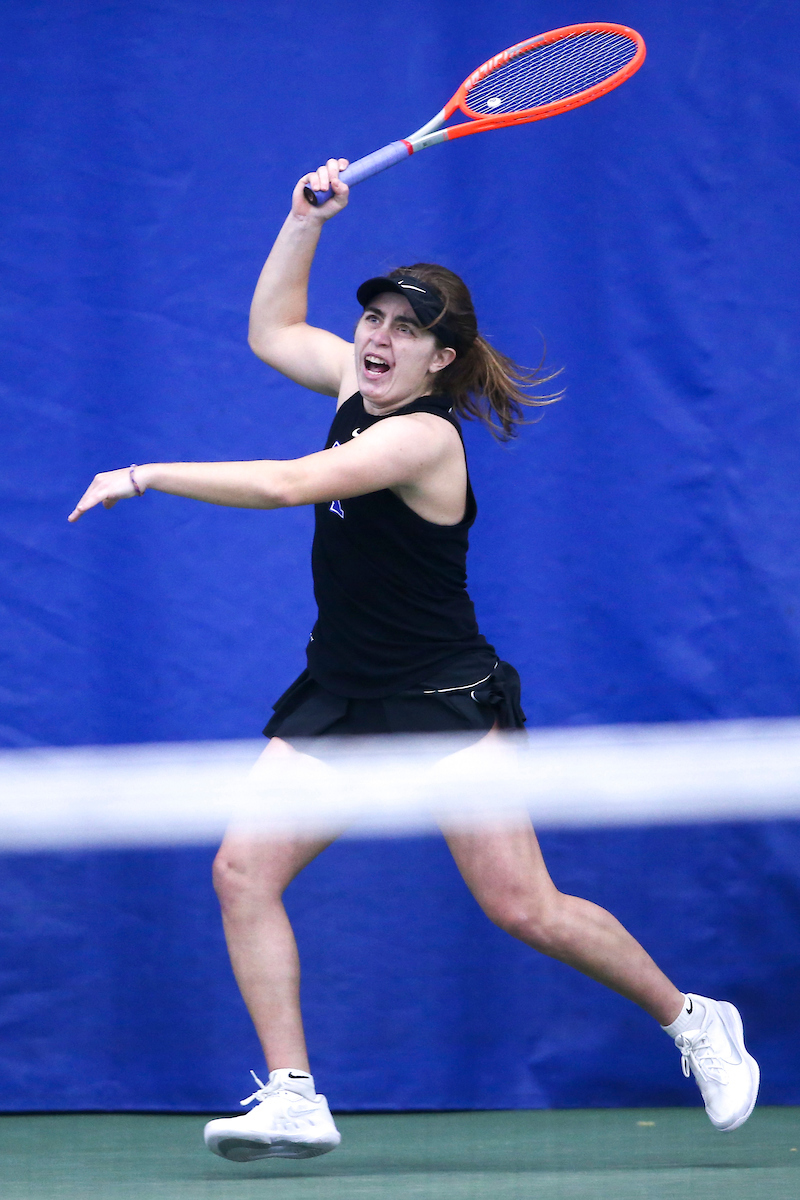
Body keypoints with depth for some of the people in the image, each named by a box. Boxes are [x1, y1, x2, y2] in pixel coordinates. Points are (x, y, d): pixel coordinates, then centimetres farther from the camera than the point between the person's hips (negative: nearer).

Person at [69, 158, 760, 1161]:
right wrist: (307, 219, 10)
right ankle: (293, 1102, -9)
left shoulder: (423, 436, -21)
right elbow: (271, 332, 23)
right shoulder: (360, 385, 5)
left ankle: (692, 1021, 12)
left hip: (444, 701, -8)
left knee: (525, 909, -10)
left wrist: (144, 477, -24)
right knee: (243, 871, -9)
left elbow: (285, 484, -31)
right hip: (338, 698, 8)